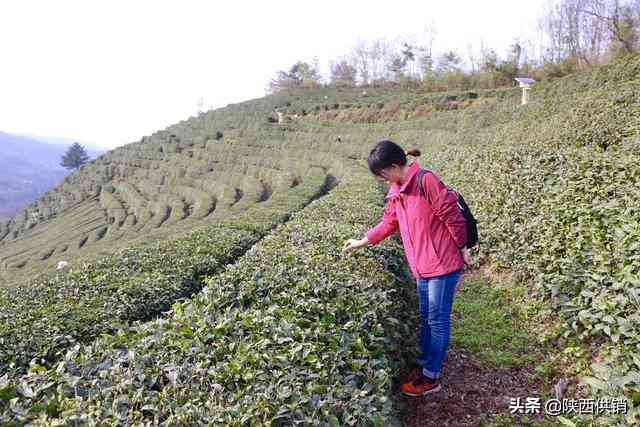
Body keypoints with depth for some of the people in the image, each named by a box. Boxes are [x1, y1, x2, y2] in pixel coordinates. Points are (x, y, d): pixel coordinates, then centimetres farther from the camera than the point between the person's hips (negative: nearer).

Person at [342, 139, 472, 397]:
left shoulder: (426, 181, -20)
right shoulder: (397, 191, 7)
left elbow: (451, 215, -17)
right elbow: (389, 222, 18)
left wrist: (462, 249, -9)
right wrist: (362, 242, 20)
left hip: (443, 264, -8)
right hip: (422, 266, 8)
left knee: (438, 321, 4)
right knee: (426, 318, 19)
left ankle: (431, 378, 16)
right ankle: (424, 363, 35)